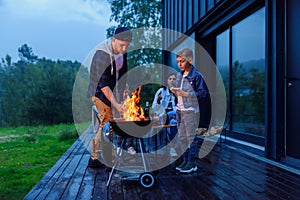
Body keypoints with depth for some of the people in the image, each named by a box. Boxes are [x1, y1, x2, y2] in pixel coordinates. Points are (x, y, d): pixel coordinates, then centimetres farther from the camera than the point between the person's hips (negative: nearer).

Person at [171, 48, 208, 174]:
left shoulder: (197, 75, -9)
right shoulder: (179, 75, 13)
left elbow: (202, 93, -13)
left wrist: (185, 94, -20)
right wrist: (175, 91, 0)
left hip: (191, 110, -7)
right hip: (179, 109, 7)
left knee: (191, 137, -2)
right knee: (182, 137, 11)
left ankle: (192, 163, 6)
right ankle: (185, 160, 22)